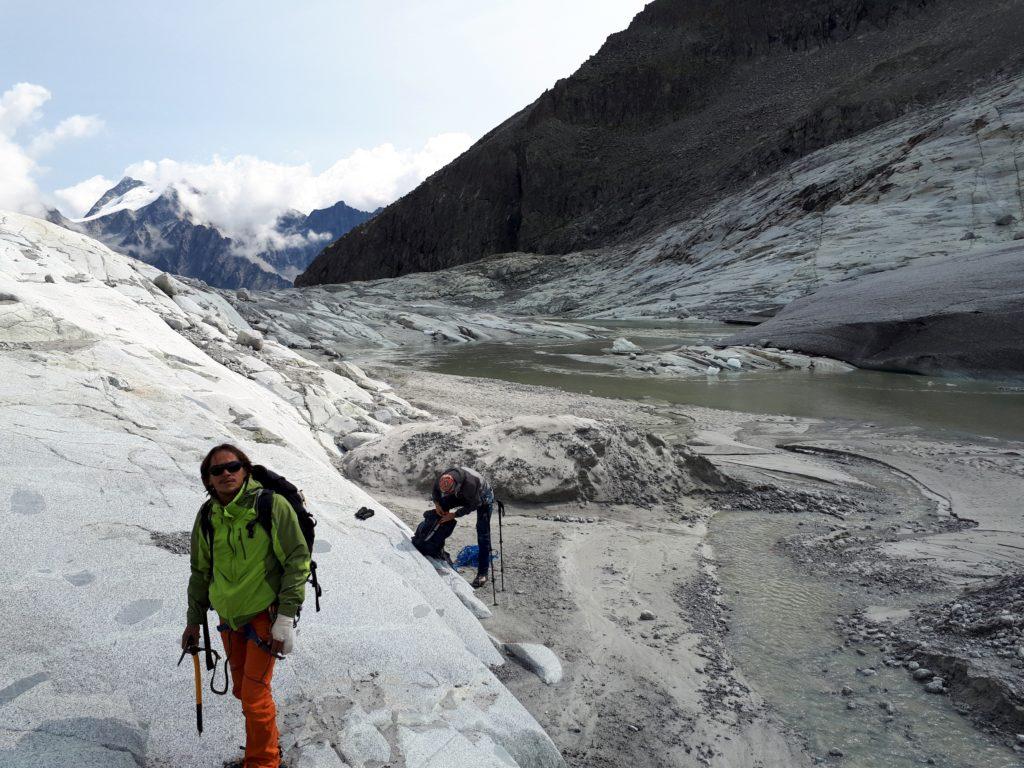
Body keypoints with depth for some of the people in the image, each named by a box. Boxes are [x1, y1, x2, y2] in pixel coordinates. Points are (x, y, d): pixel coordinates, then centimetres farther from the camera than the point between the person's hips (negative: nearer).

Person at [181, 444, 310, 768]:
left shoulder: (272, 505, -16)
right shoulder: (207, 515, 1)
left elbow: (298, 559, -15)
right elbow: (201, 571, 14)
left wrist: (286, 618, -17)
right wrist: (194, 620, 15)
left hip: (265, 613, -6)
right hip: (229, 617, 6)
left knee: (255, 694, -6)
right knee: (242, 689, 17)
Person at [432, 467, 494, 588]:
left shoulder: (470, 483, -45)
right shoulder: (443, 478, -28)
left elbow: (473, 505, -30)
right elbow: (435, 490, -3)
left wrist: (454, 515, -27)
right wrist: (437, 504, -18)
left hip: (483, 497, -6)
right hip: (464, 494, 6)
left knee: (483, 533, -12)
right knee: (442, 504, -8)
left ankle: (482, 573, -11)